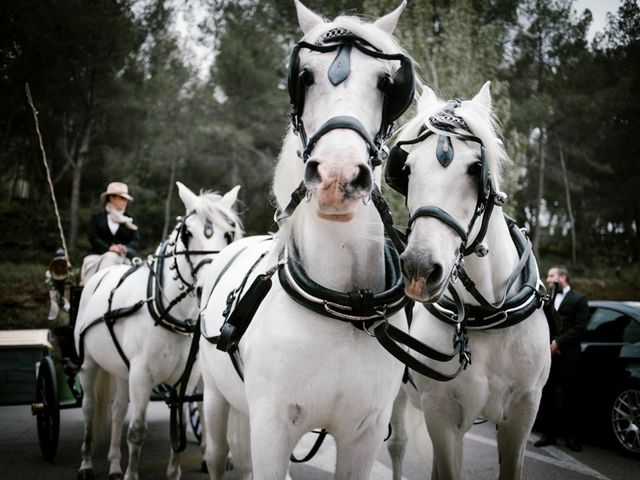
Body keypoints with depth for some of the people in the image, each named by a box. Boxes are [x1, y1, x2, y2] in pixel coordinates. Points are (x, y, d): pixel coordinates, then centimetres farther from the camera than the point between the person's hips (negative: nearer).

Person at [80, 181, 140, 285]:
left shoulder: (130, 220, 18)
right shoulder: (97, 217, 14)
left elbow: (135, 240, 7)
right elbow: (93, 238, 0)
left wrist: (125, 248, -17)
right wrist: (108, 248, -18)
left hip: (122, 256, 0)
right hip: (98, 254, 0)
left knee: (110, 257, -33)